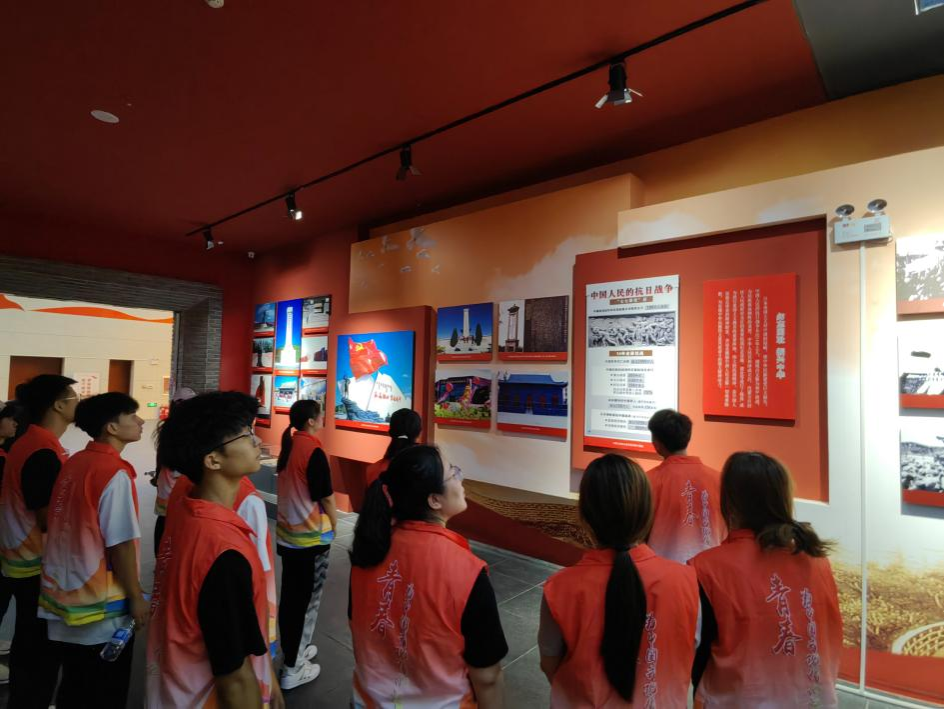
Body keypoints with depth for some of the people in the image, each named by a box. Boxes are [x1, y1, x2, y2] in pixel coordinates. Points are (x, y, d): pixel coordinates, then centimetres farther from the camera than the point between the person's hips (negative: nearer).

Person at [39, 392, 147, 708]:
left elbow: (73, 529, 9)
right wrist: (135, 597, -10)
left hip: (65, 596, 7)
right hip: (101, 607, -7)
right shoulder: (115, 473, -22)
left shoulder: (74, 463, 2)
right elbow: (120, 544, -21)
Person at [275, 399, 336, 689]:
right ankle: (292, 669, 17)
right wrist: (334, 524, 2)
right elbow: (326, 497, -15)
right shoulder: (313, 452, -20)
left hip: (287, 532, 7)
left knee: (289, 595, 18)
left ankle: (292, 651, 35)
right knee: (307, 600, 6)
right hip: (312, 536, -7)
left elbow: (292, 489, 10)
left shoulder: (288, 447, 2)